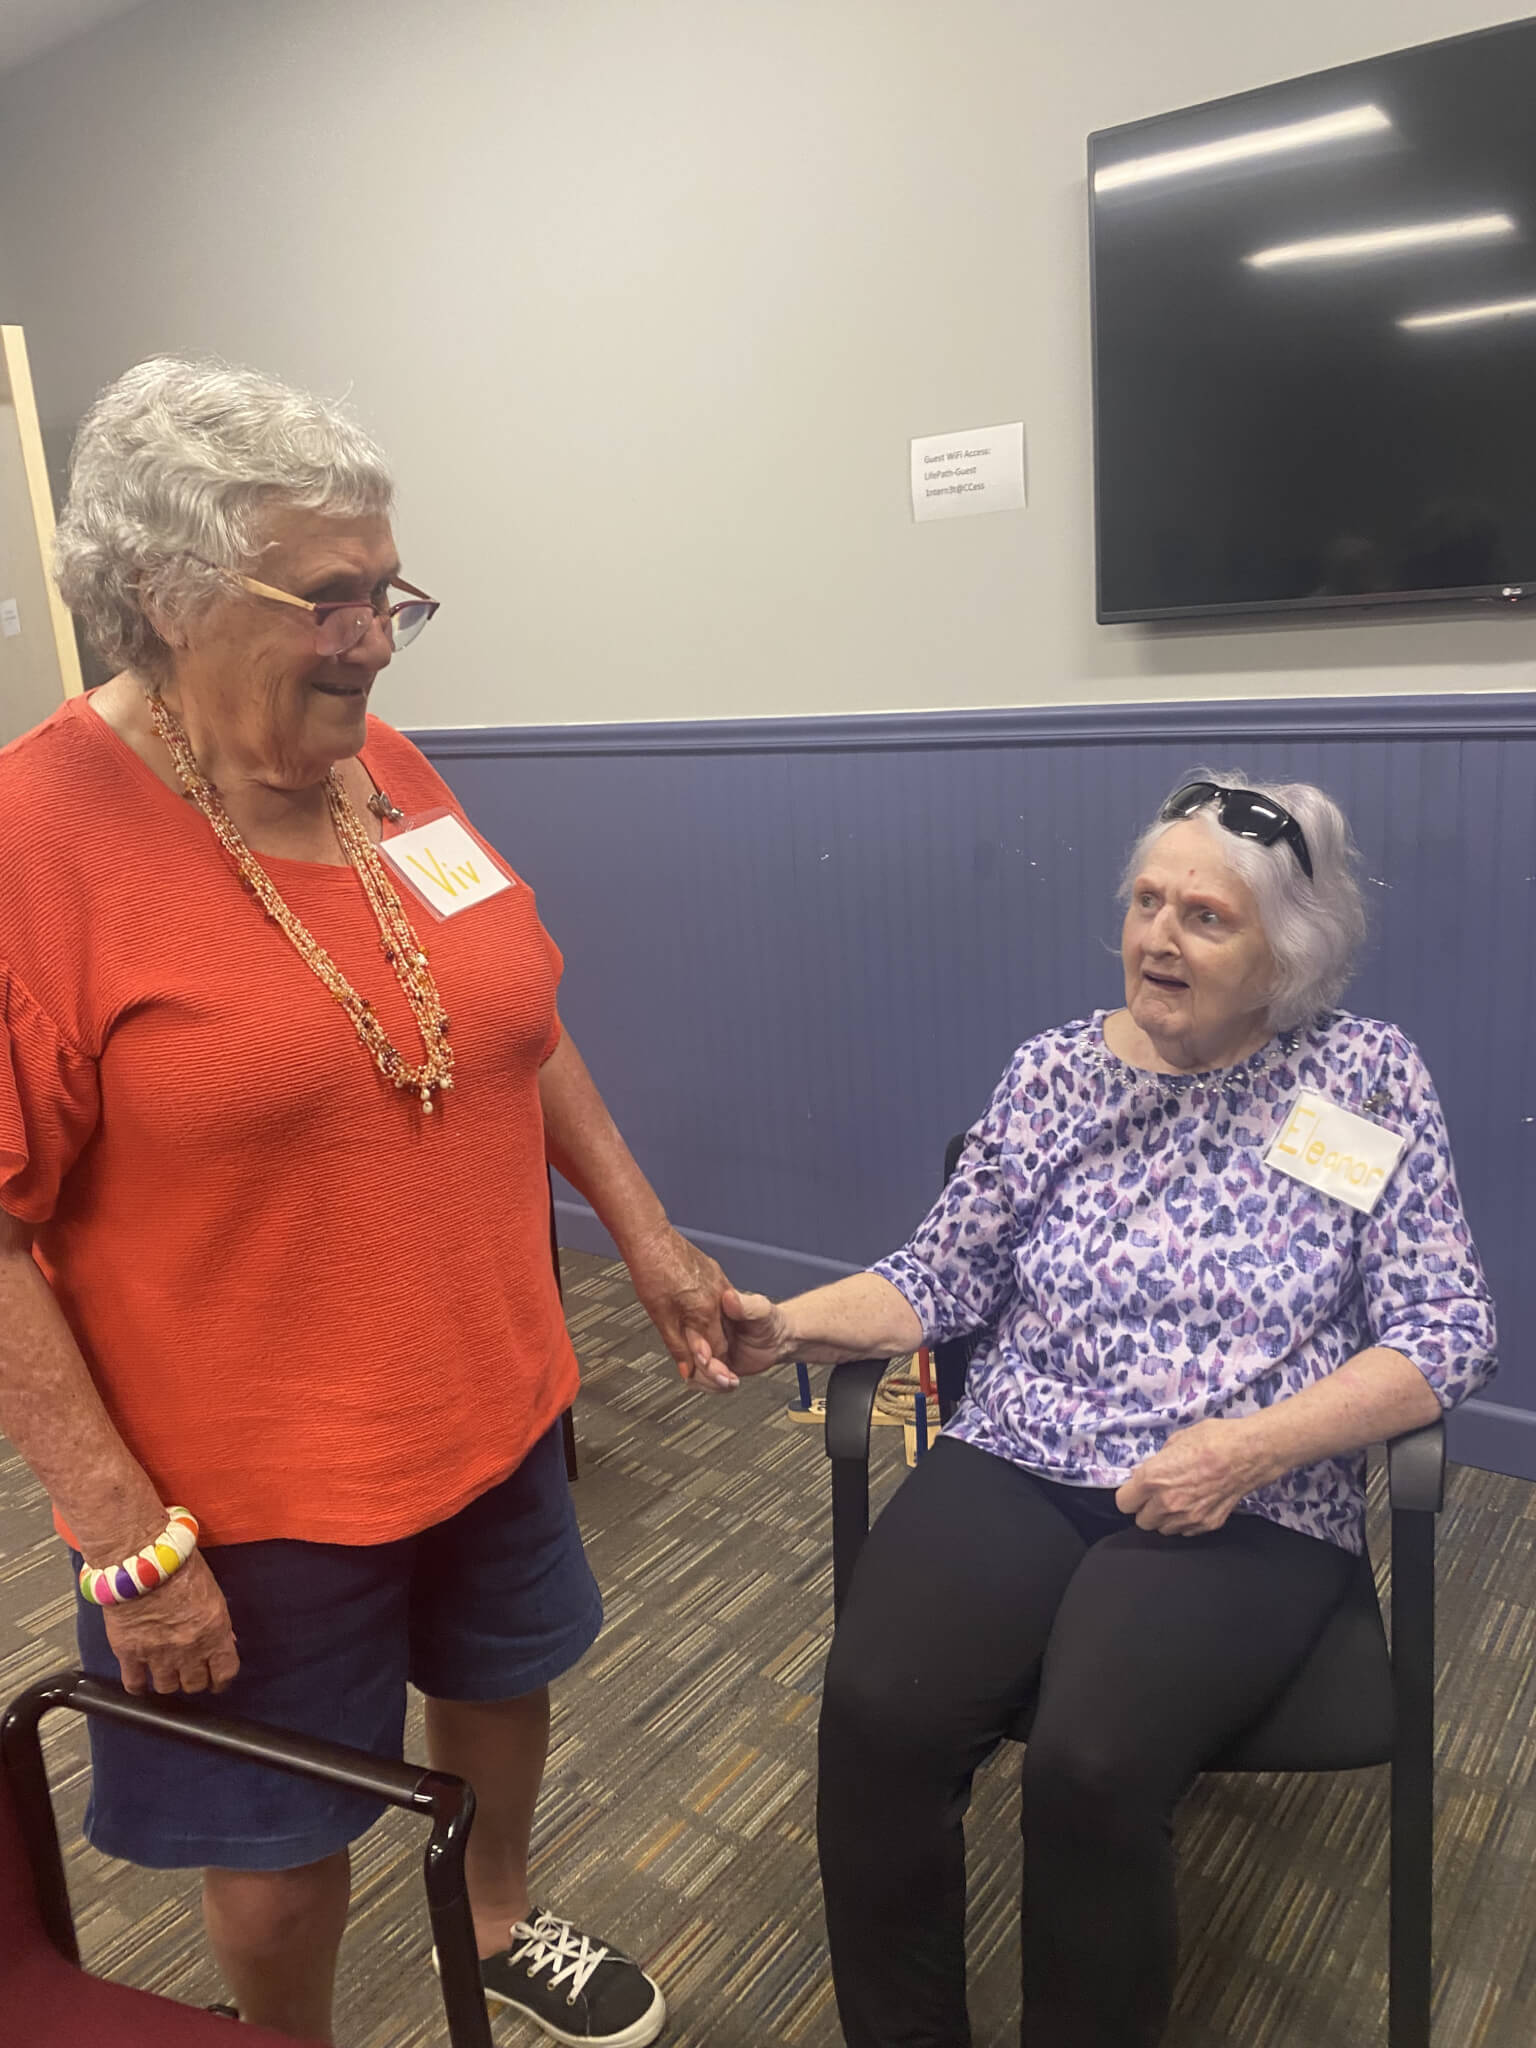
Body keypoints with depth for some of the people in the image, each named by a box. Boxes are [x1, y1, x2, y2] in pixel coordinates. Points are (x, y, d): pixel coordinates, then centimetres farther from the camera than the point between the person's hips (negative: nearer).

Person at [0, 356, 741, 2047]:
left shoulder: (383, 768, -1)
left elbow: (516, 1015, 9)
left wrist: (642, 1229, 8)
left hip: (495, 1403, 7)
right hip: (247, 1490, -6)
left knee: (506, 1676, 28)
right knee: (285, 1831, 17)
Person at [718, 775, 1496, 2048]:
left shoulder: (1368, 1076, 2)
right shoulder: (1053, 1072, 8)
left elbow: (1446, 1327, -3)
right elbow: (943, 1278, 8)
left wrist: (1251, 1446, -16)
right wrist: (792, 1325, -9)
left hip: (1250, 1510, -2)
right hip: (1016, 1467, 3)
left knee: (1091, 1765, -28)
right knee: (877, 1716, -23)